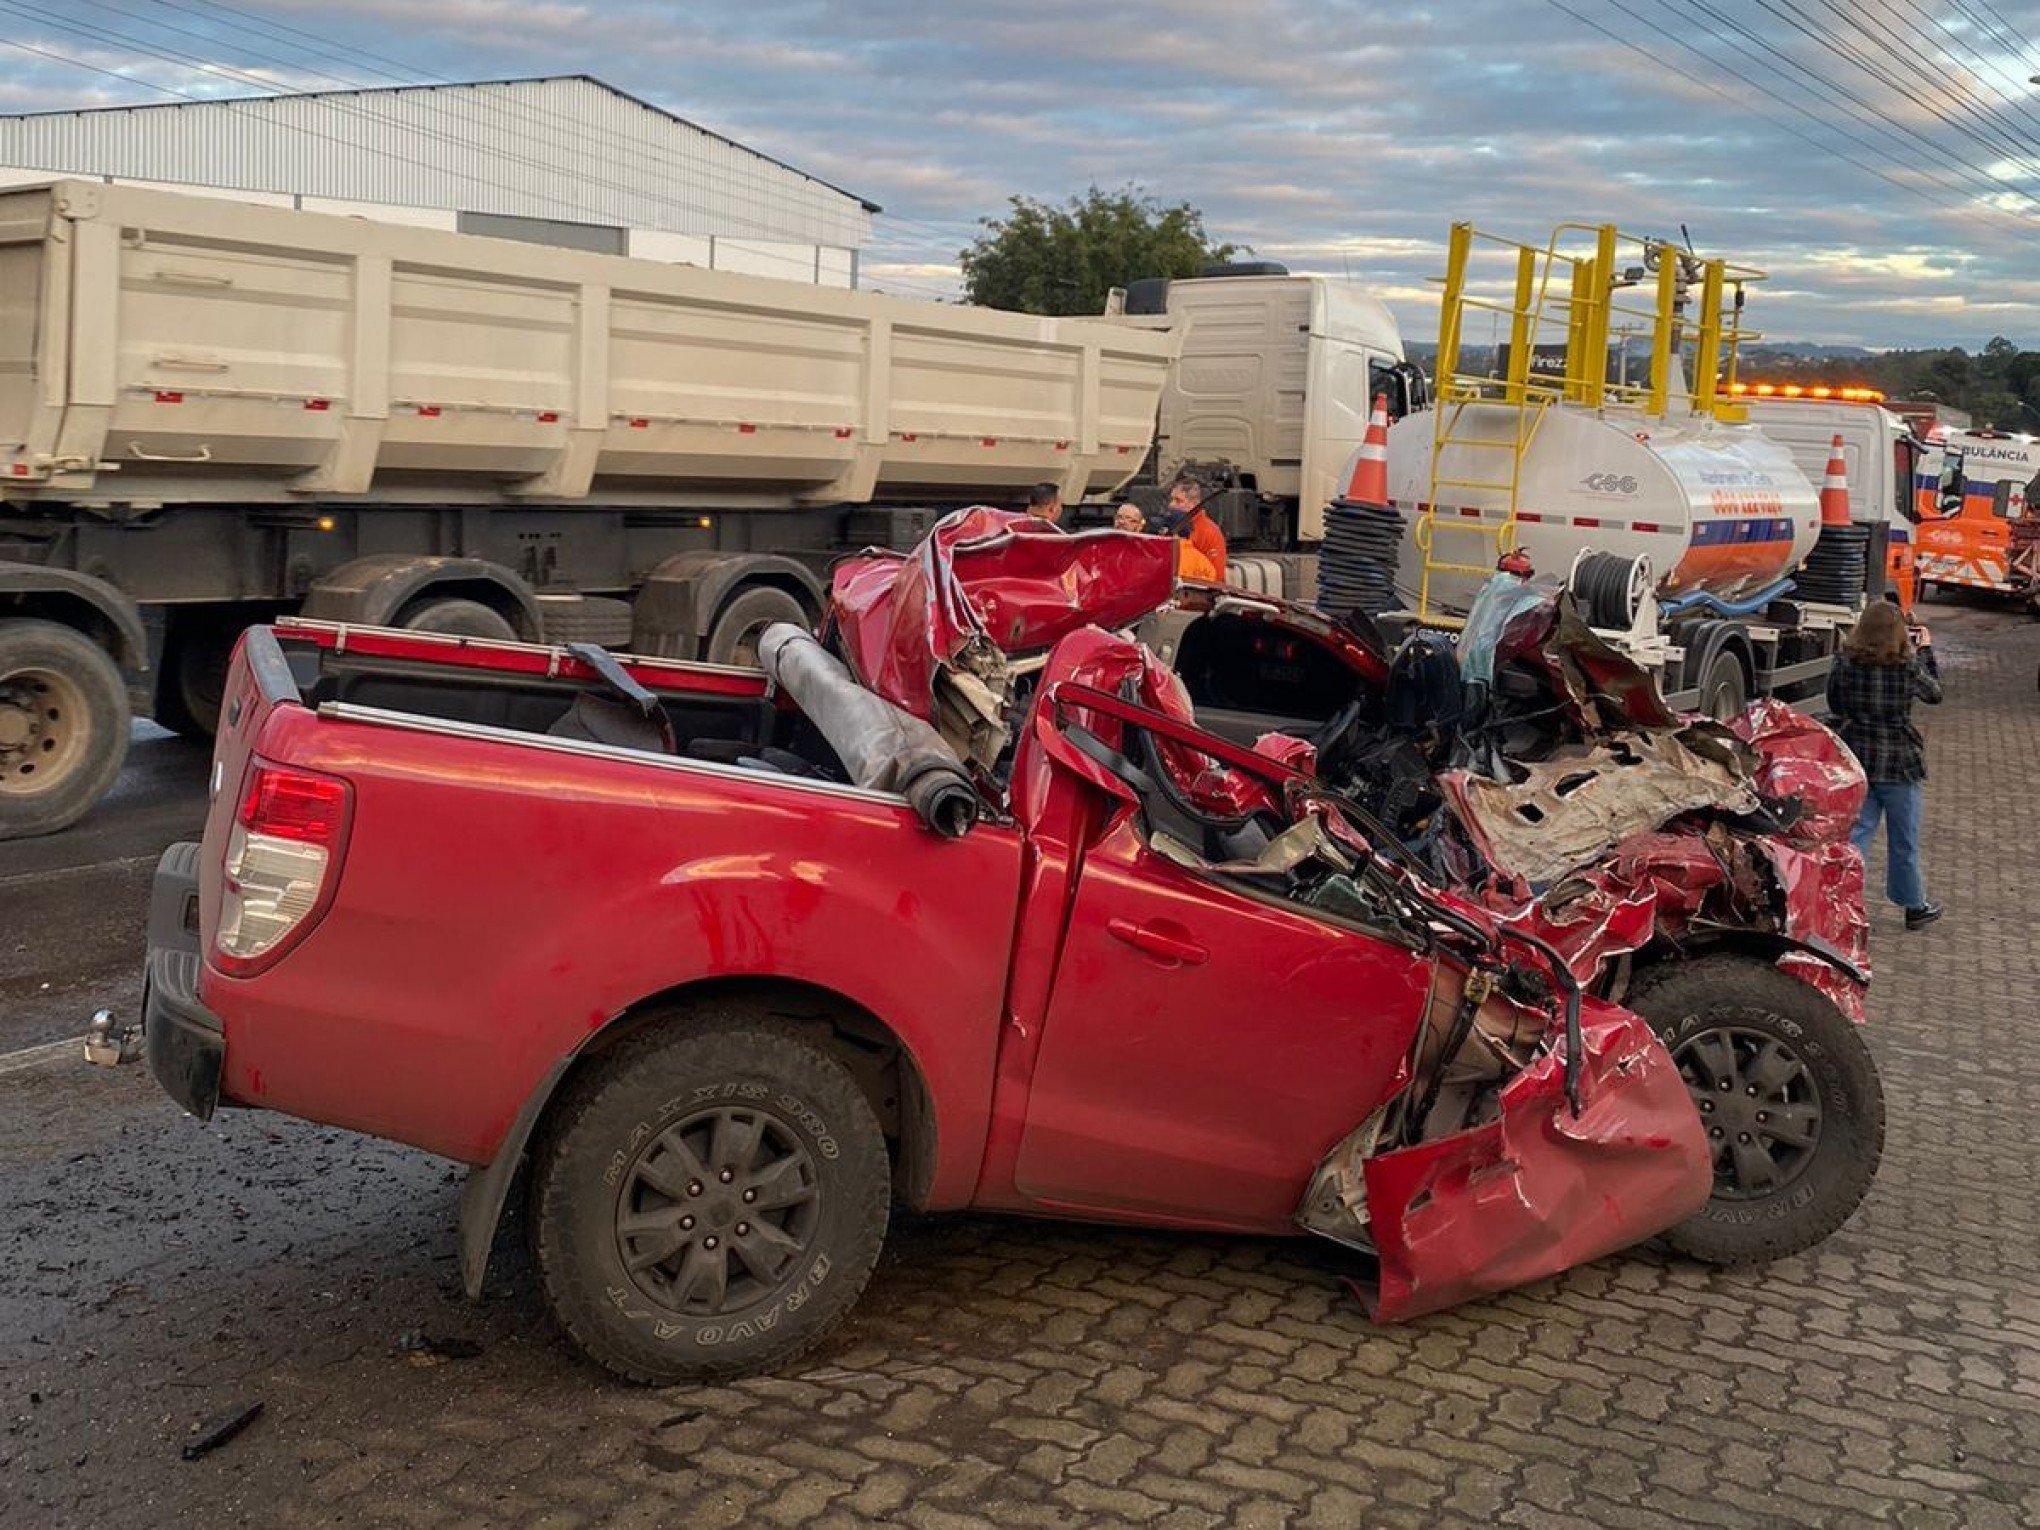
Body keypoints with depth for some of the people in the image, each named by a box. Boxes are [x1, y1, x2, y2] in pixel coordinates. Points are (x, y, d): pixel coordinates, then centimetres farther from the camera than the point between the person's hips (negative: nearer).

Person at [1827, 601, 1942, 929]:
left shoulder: (1845, 662, -9)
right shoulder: (1908, 666, -15)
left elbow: (1835, 704, 4)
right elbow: (1934, 693, 5)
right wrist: (1926, 650, 15)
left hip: (1856, 757, 2)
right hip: (1899, 761, -2)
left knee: (1856, 831, 9)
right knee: (1904, 840, 13)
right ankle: (1914, 906, 30)